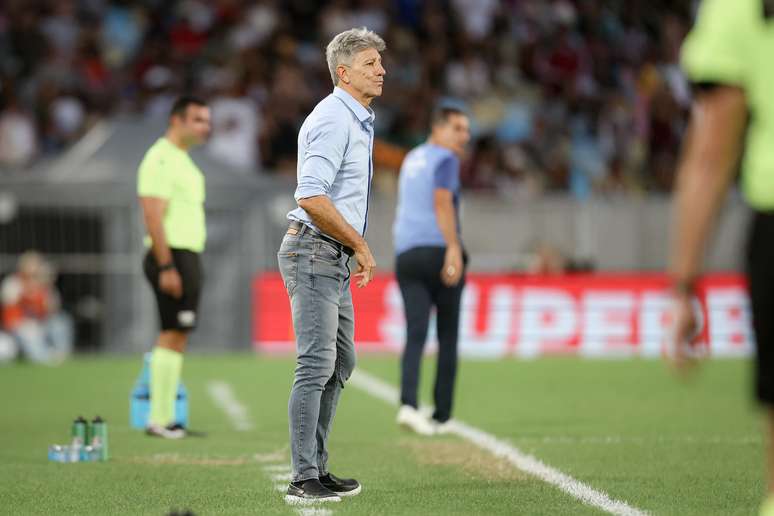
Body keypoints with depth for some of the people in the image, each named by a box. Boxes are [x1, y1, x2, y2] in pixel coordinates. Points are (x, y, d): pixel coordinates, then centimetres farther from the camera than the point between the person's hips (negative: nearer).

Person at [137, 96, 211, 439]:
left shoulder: (182, 160, 19)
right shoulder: (160, 160, -12)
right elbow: (153, 217, -19)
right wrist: (166, 267, -24)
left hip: (187, 256, 10)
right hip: (173, 257, -10)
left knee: (176, 337, 9)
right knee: (173, 335, -10)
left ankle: (164, 418, 12)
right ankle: (159, 419, -9)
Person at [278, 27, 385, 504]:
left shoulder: (358, 121, 18)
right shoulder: (333, 120, -15)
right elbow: (311, 199, -25)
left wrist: (356, 250, 18)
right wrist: (361, 245, -16)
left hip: (335, 257, 11)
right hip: (314, 253, -11)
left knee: (341, 362, 15)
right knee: (316, 365, -11)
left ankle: (318, 468, 21)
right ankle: (304, 480, -10)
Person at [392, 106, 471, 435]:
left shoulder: (411, 159, 22)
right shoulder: (445, 159, -2)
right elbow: (442, 202, -17)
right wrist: (454, 248, -26)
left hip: (406, 254, 5)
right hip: (439, 249, -5)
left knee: (416, 334, -6)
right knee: (447, 337, 7)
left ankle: (408, 403, -28)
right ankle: (442, 416, 9)